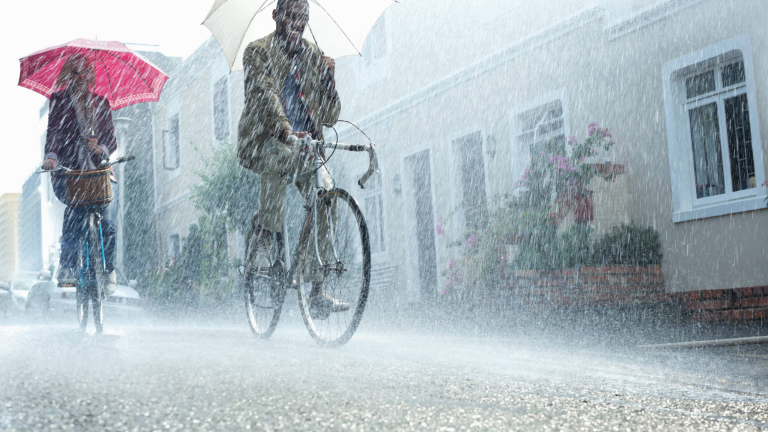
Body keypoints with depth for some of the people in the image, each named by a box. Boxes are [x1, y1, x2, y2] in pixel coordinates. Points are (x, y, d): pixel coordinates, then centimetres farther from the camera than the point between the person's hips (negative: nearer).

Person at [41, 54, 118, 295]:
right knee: (76, 202, -33)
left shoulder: (101, 103, 16)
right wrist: (51, 155, -30)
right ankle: (66, 266, -23)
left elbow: (111, 138, 8)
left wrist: (101, 148, -16)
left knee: (107, 223, -16)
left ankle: (109, 271, 5)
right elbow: (54, 131, -10)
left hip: (98, 170, 2)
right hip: (66, 170, -2)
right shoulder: (59, 100, 7)